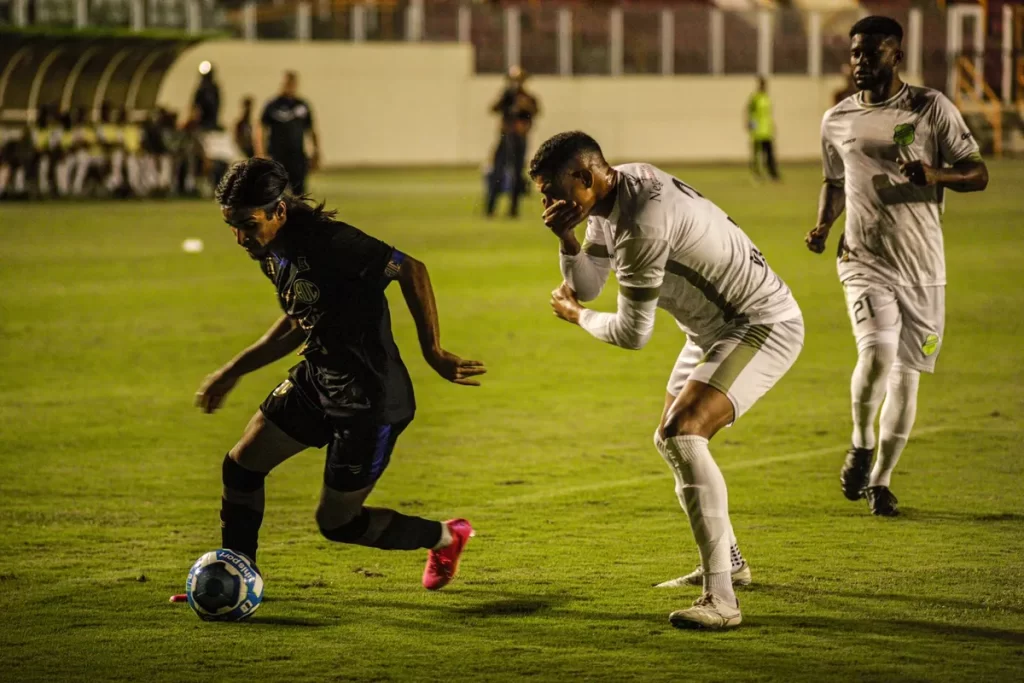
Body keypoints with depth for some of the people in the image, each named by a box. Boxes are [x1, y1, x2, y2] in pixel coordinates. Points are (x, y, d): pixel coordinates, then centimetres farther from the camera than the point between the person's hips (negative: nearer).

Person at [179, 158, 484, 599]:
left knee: (336, 522, 2)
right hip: (315, 381, 9)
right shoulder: (271, 252, 3)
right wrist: (233, 372, 21)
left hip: (371, 401, -9)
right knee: (242, 464, 6)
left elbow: (410, 269, -20)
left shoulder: (330, 243, -26)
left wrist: (432, 351, -19)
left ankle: (445, 537, 25)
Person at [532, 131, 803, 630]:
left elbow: (633, 333, -20)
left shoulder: (642, 223, -29)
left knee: (682, 435, -26)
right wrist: (566, 238, -13)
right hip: (715, 328, 11)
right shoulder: (609, 198, 1)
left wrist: (577, 317, -1)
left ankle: (720, 598, -30)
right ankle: (727, 563, 41)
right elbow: (587, 286, 6)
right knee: (671, 440, 22)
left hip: (763, 325, -11)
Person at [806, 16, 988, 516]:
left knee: (905, 375, 4)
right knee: (877, 354, -22)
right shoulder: (837, 120, 7)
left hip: (922, 267, 0)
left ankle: (880, 479, 21)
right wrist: (823, 226, 4)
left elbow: (978, 174, 0)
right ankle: (861, 444, 4)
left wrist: (936, 176, -19)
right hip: (865, 261, 0)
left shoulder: (931, 108, -1)